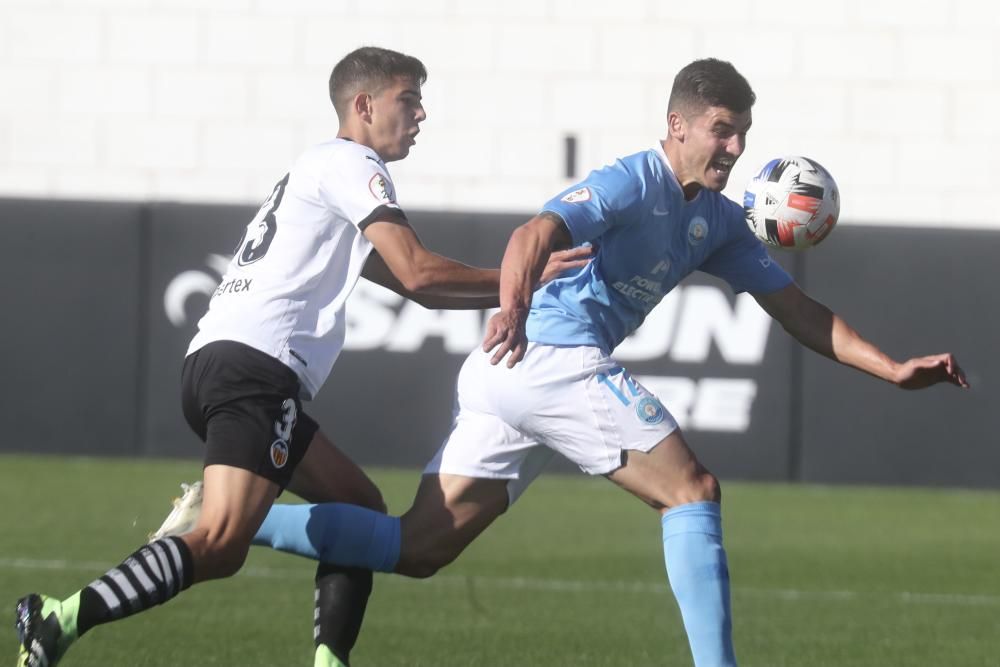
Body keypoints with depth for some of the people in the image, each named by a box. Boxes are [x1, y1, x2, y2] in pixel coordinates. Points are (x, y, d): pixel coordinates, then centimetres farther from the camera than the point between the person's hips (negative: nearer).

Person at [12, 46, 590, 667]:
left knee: (362, 509, 18)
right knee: (220, 549, -24)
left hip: (216, 360, 11)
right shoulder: (351, 165, 2)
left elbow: (416, 287, 32)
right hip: (256, 365, -11)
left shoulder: (326, 169, 32)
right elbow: (419, 271, -7)